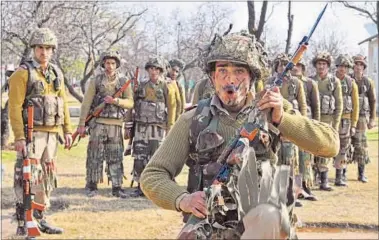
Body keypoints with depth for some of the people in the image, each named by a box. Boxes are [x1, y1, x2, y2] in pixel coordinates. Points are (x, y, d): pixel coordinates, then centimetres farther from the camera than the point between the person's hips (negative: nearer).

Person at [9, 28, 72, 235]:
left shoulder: (56, 74, 14)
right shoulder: (23, 73, -7)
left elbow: (63, 103, 18)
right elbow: (15, 107, -12)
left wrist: (67, 130, 11)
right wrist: (19, 137, -19)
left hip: (51, 134, 7)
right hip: (32, 134, -7)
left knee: (46, 178, 12)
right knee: (28, 178, -8)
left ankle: (40, 219, 22)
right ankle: (23, 224, -4)